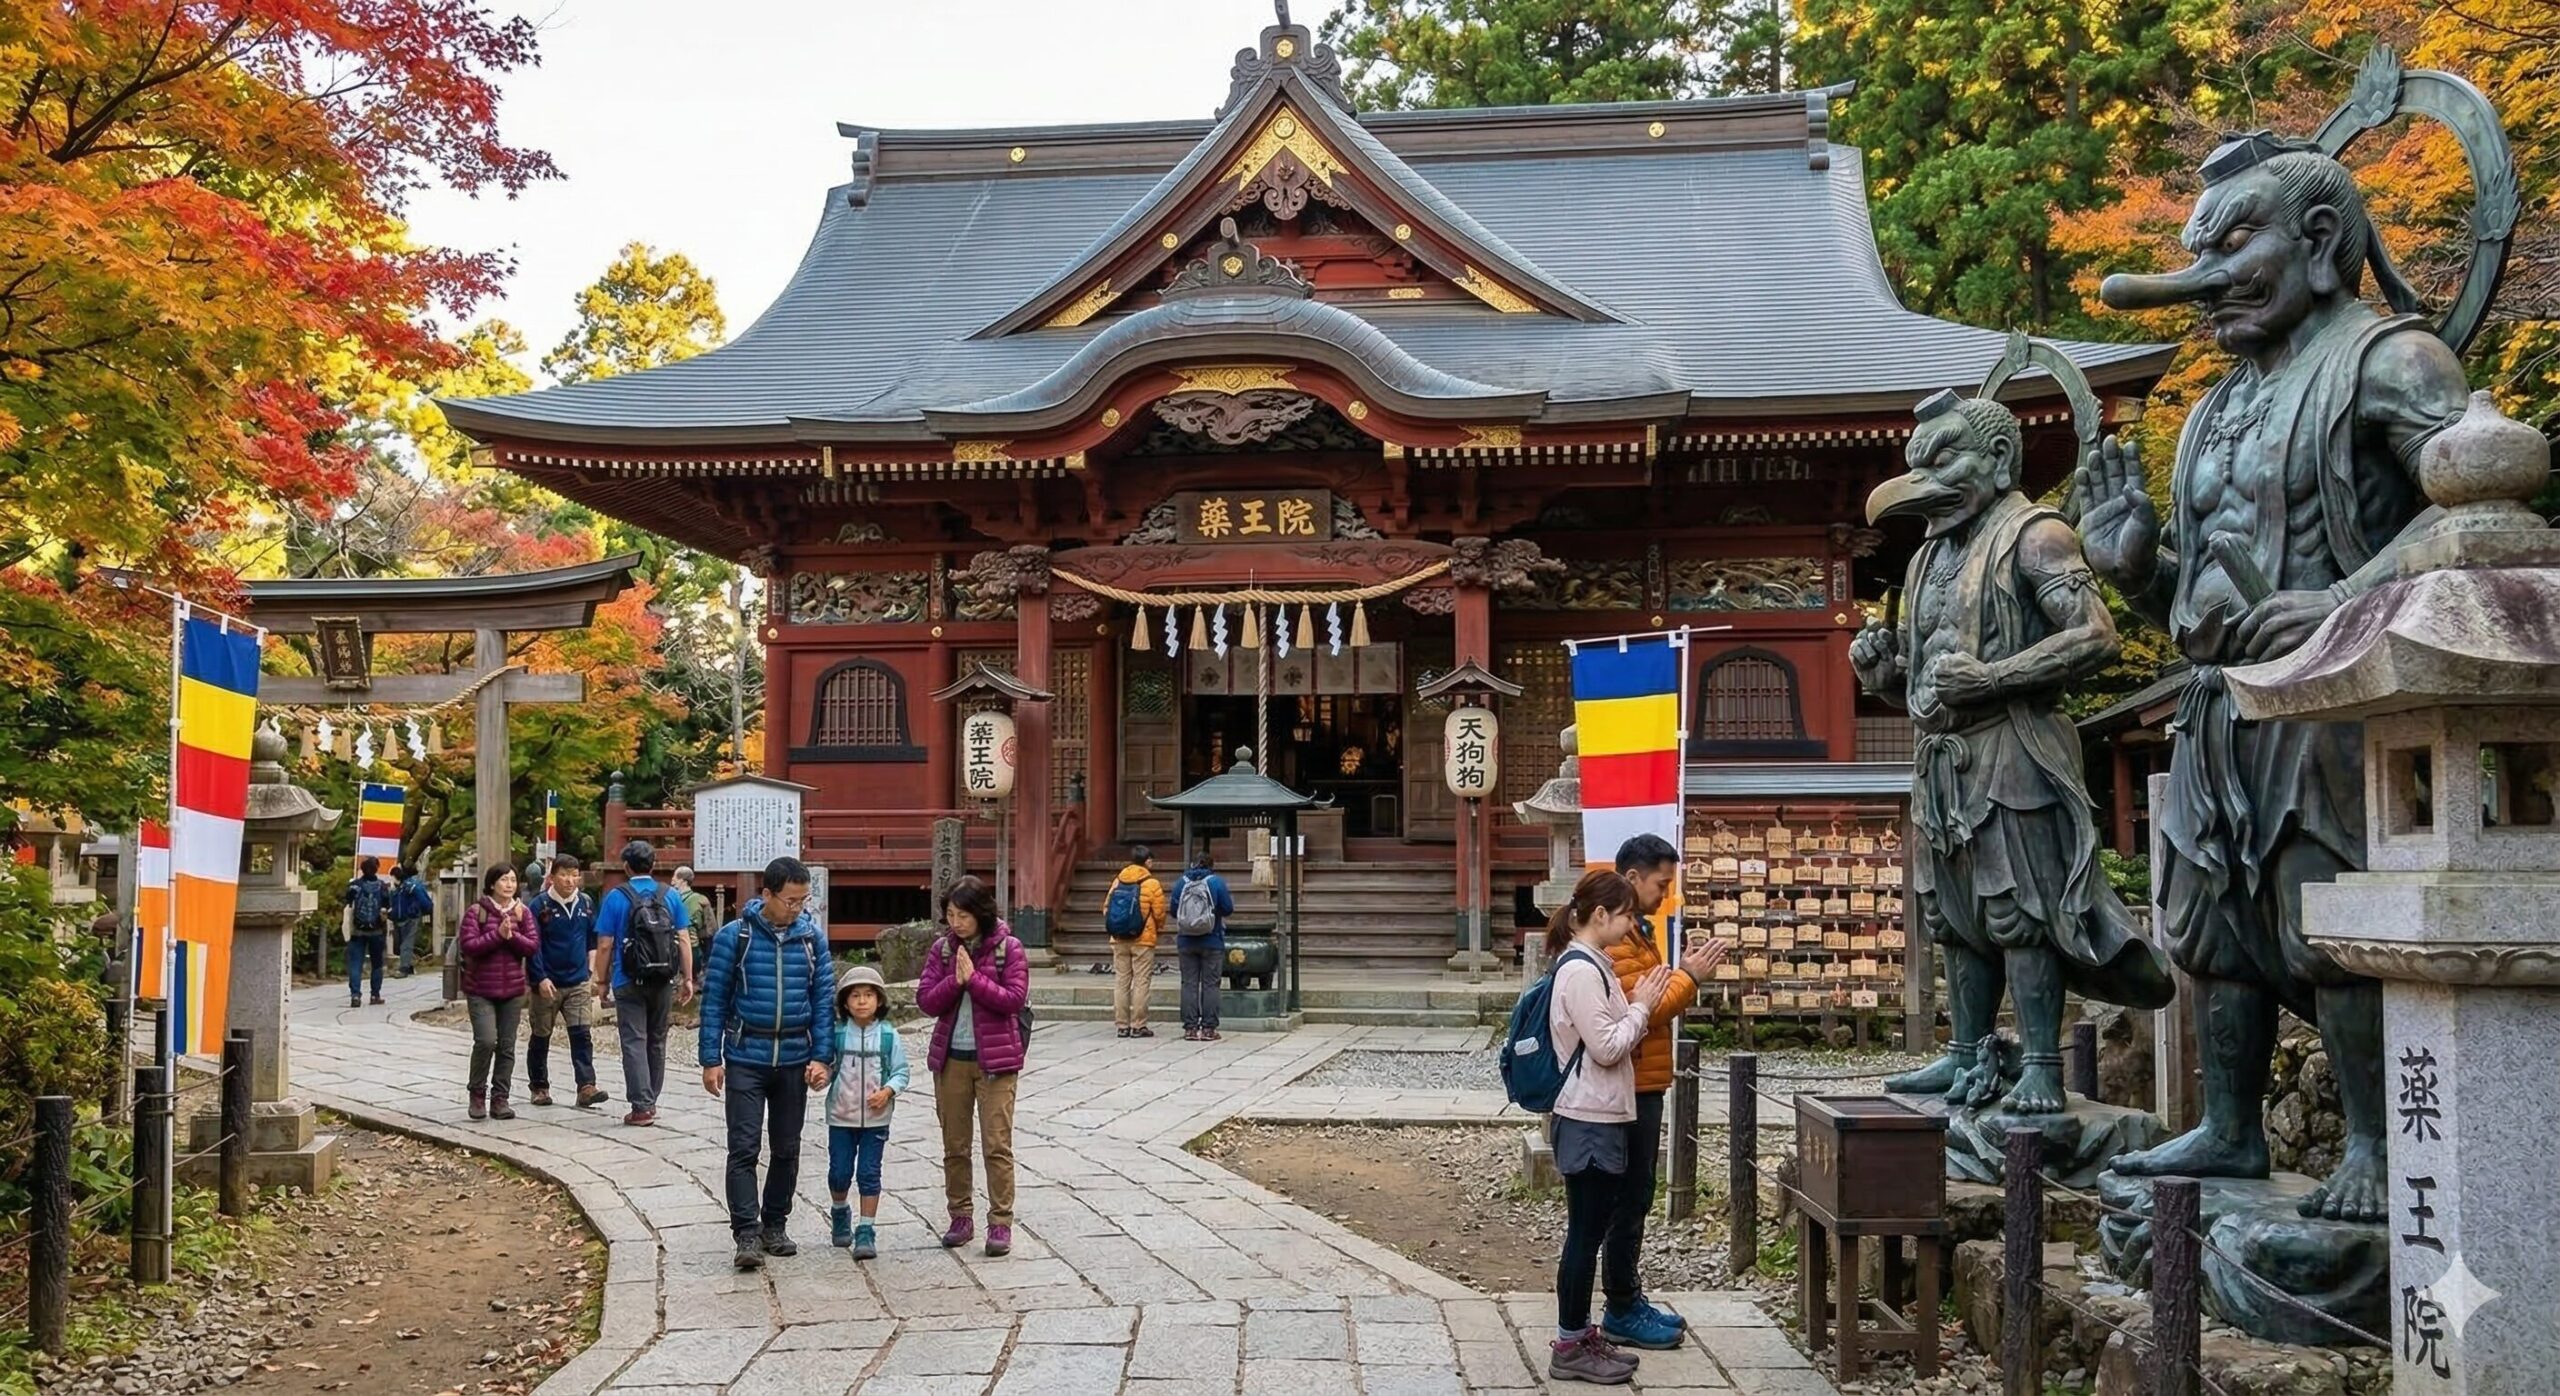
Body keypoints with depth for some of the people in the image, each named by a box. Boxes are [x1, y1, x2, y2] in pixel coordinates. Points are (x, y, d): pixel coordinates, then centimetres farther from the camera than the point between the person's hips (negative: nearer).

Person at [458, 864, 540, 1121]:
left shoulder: (522, 912, 6)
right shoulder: (476, 912, -4)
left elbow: (534, 946, 0)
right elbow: (468, 946, -13)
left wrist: (512, 936, -15)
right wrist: (497, 934, -20)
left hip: (512, 990, 4)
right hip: (481, 990, -4)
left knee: (507, 1047, 6)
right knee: (486, 1041, -16)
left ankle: (499, 1100, 14)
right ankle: (478, 1094, 4)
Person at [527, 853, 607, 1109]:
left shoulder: (586, 903, 5)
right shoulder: (540, 905, -8)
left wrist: (591, 972, 10)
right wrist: (541, 979, -15)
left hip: (579, 983, 3)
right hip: (548, 984, -2)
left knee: (582, 1035, -8)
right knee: (541, 1037, 11)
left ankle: (586, 1086, -12)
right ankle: (539, 1087, 23)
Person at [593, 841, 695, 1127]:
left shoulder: (616, 898, -5)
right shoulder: (670, 897, 4)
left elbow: (605, 946, -6)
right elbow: (683, 941, 3)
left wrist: (602, 980, 3)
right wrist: (687, 978, 8)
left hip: (629, 982, -3)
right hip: (664, 982, 4)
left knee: (634, 1042, -2)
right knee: (657, 1041, 15)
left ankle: (641, 1106, -9)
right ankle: (651, 1101, 24)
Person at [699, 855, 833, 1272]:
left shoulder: (813, 937, 2)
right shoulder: (734, 936, -6)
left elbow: (824, 998, 4)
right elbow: (714, 999, -3)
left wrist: (820, 1057, -3)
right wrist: (711, 1059, -6)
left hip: (795, 1061, 3)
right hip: (745, 1060, -3)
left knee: (787, 1149, 10)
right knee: (744, 1148, -6)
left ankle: (775, 1225, 22)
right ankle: (747, 1233, -3)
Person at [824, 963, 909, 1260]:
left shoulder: (888, 1035, -3)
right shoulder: (836, 1034, -3)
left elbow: (901, 1071, -1)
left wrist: (888, 1091, -17)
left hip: (876, 1118, -1)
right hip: (841, 1116, 1)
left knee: (869, 1173, 1)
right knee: (839, 1172, 8)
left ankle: (866, 1232, 8)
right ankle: (839, 1213, 37)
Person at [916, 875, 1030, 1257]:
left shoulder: (1008, 948, -4)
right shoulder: (942, 948, 5)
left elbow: (1014, 999, -12)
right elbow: (926, 1000, 0)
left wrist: (974, 978, -16)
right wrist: (955, 981, -15)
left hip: (995, 1058, -4)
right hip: (950, 1057, 4)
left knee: (997, 1144, -5)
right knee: (954, 1145, 10)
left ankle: (1001, 1222, 1)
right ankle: (961, 1217, 21)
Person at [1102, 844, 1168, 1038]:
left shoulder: (1118, 881, 6)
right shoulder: (1152, 884, -8)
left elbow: (1106, 907, 6)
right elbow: (1159, 913, -7)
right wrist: (1158, 926, 13)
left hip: (1119, 940, 4)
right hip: (1143, 940, -4)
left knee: (1121, 982, 9)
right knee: (1141, 983, 1)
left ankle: (1121, 1025, 10)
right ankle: (1138, 1026, 0)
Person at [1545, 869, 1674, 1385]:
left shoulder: (1592, 965, 13)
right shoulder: (1581, 970, -19)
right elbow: (1606, 1048, -20)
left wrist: (1643, 1006, 6)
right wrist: (1642, 1006, -9)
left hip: (1603, 1118, 10)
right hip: (1589, 1122, -10)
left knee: (1592, 1230, 15)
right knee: (1585, 1232, -2)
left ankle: (1579, 1335, 23)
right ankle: (1569, 1348, 6)